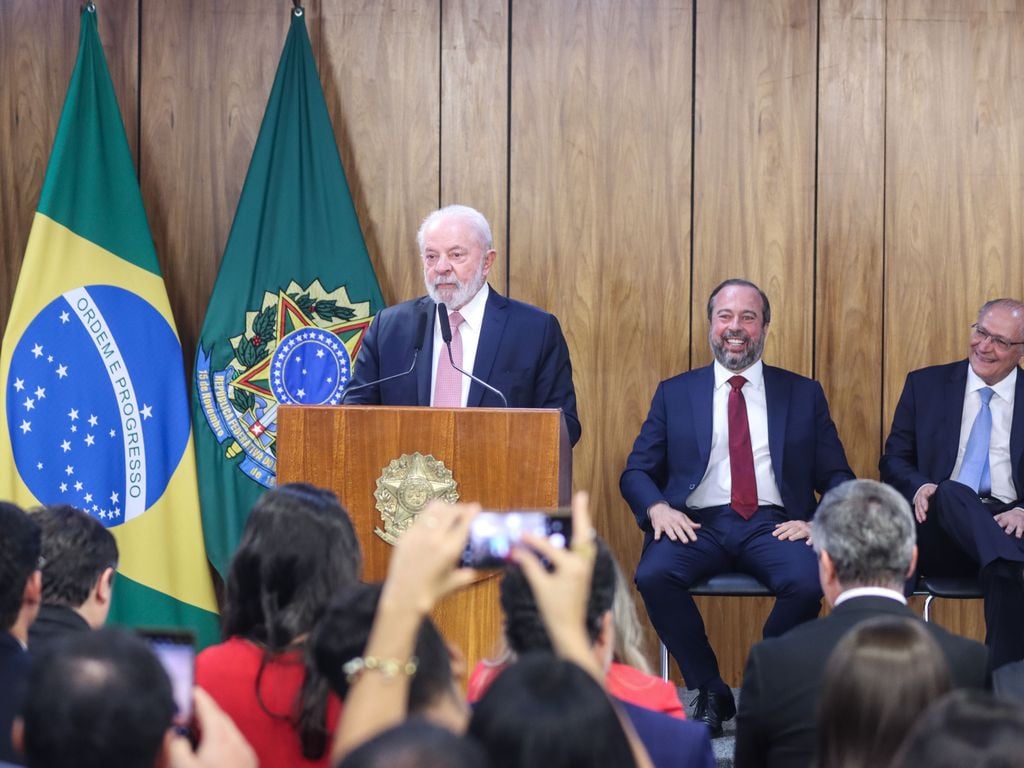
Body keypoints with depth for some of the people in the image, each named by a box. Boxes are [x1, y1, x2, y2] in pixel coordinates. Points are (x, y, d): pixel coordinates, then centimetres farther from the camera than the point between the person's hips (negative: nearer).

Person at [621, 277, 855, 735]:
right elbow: (636, 472, 12)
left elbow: (837, 477, 12)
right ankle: (710, 693, -11)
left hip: (773, 525, 0)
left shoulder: (804, 395, 15)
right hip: (698, 524, 0)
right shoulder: (674, 393, 15)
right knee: (653, 575, -32)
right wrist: (657, 508, -11)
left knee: (807, 582, -33)